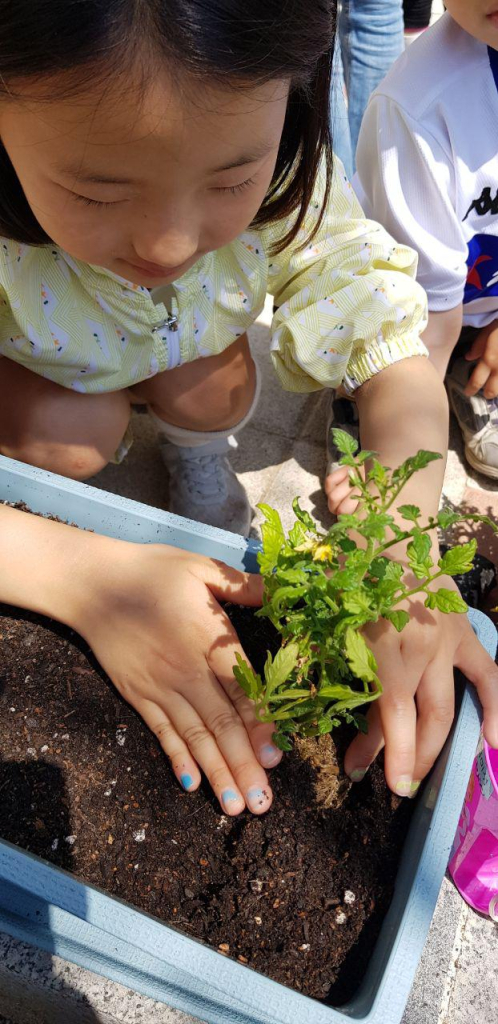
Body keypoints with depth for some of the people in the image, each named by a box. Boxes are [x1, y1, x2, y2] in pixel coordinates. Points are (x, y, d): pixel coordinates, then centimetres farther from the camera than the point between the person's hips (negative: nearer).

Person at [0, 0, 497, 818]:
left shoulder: (275, 171, -31)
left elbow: (392, 348, -30)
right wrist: (89, 579, -53)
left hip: (175, 356, 3)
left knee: (212, 396, -24)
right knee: (69, 435, -29)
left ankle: (194, 456, 11)